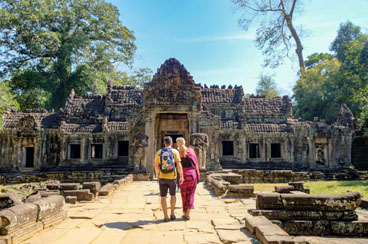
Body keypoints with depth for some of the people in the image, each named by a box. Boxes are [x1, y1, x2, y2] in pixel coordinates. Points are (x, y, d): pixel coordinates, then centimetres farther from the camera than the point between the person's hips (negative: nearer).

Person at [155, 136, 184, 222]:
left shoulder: (159, 152, 0)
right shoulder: (175, 152, -5)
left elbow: (156, 166, 2)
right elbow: (179, 165, -12)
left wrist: (157, 175, 20)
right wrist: (181, 176, -3)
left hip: (162, 177, 0)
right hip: (172, 177, 0)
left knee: (163, 197, 8)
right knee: (173, 195, 20)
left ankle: (166, 216, 7)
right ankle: (172, 214, 19)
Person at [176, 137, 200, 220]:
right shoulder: (191, 150, 3)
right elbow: (196, 163, 3)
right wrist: (197, 175, 10)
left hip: (183, 175, -1)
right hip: (192, 173, 1)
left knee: (184, 194, 13)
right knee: (191, 194, 10)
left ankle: (185, 213, 19)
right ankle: (188, 214, 3)